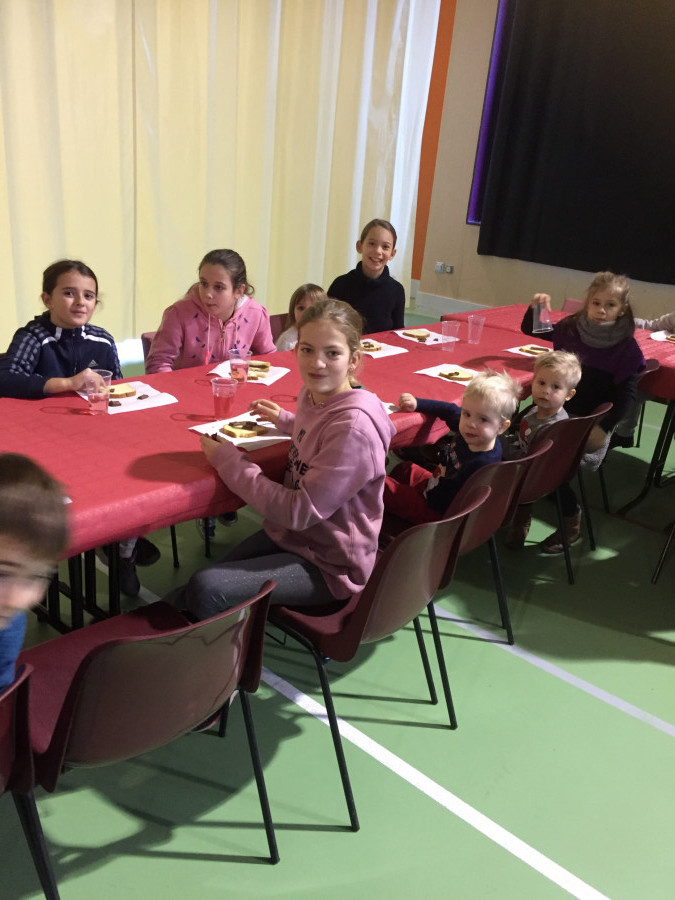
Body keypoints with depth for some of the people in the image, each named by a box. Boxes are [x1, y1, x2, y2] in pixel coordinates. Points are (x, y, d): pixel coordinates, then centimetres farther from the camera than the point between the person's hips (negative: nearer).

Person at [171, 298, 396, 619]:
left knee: (206, 590, -19)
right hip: (288, 535, 8)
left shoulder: (354, 425, -28)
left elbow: (299, 511, -26)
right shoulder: (314, 393, -3)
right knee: (181, 601, 4)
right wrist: (285, 420, 15)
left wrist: (228, 460, -20)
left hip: (328, 565, -8)